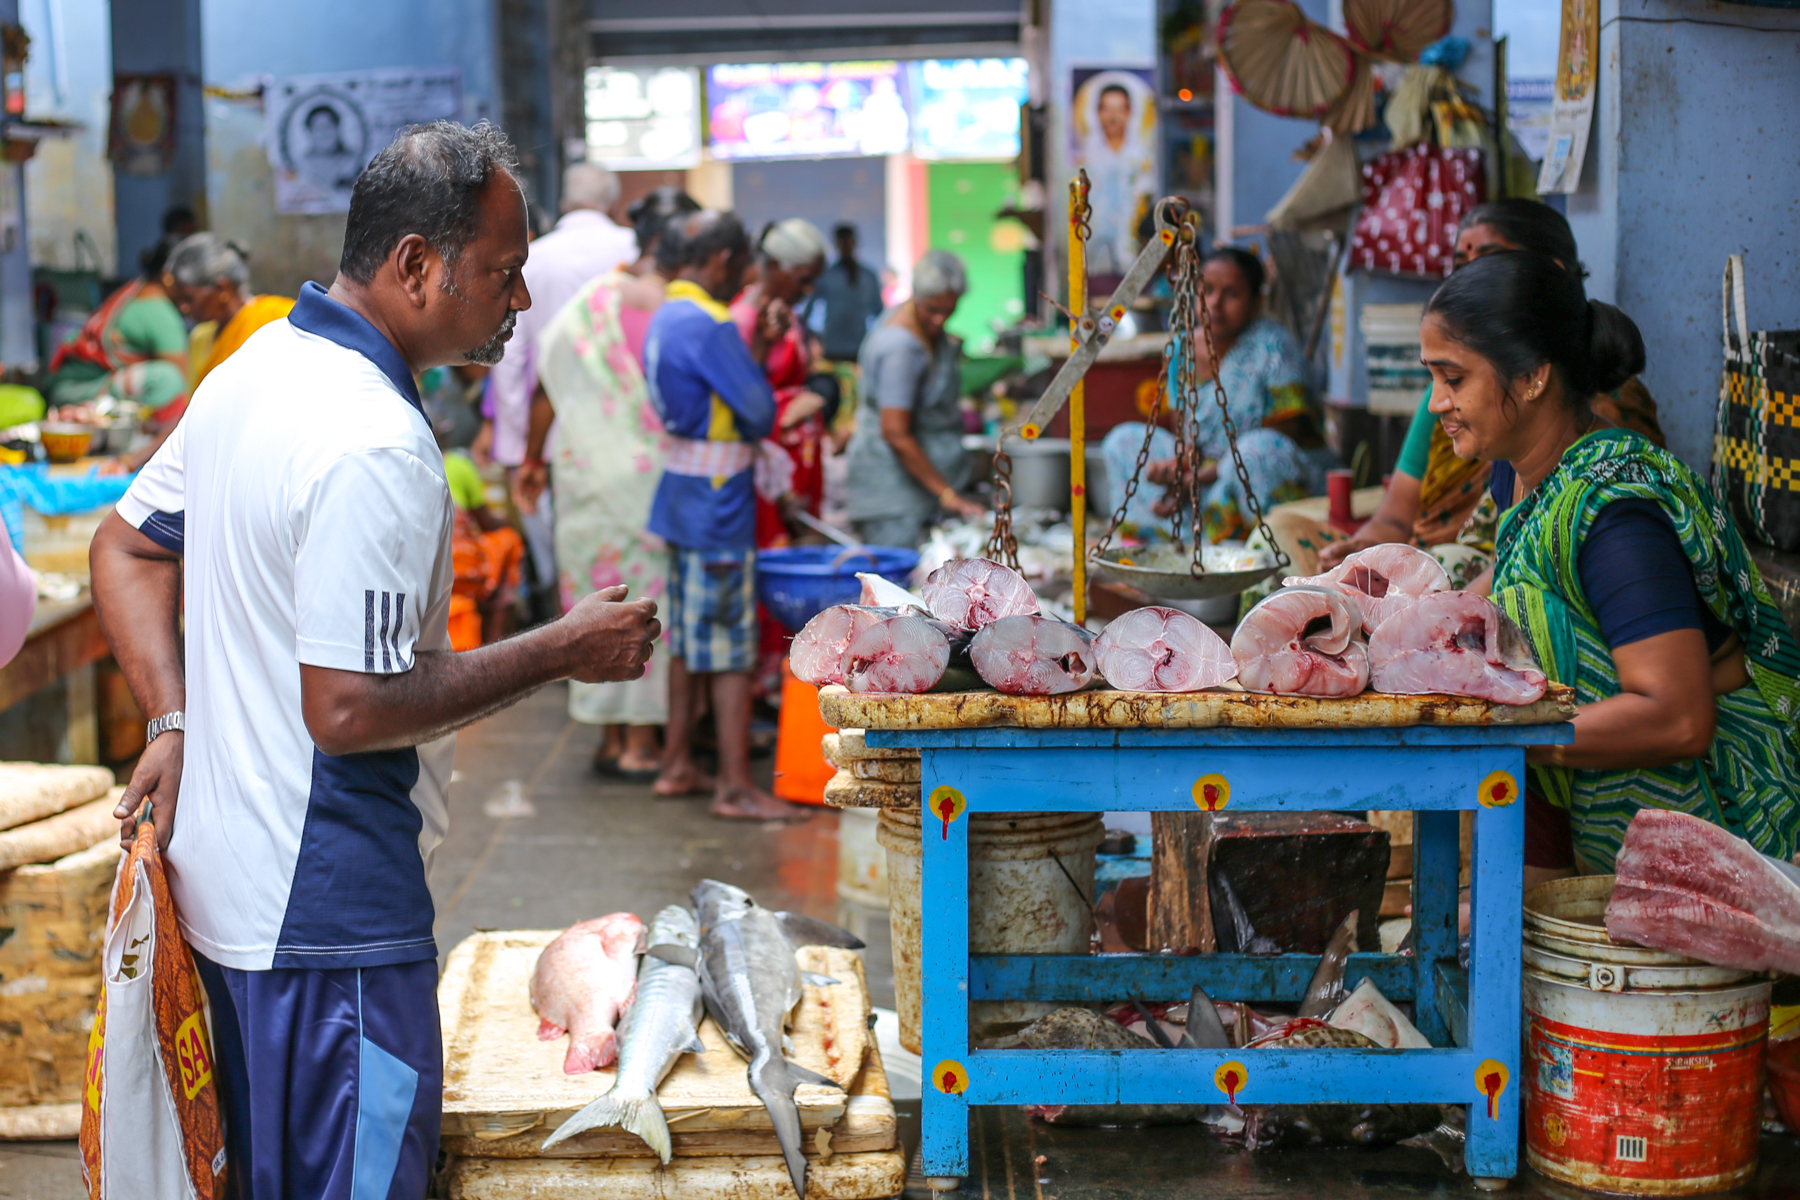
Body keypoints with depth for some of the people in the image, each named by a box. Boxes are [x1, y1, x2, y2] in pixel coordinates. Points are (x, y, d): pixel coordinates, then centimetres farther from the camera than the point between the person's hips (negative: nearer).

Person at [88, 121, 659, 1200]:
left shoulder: (251, 372, 8)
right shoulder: (377, 447, -24)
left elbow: (127, 546, 16)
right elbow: (349, 708, -26)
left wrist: (176, 721, 8)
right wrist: (561, 652, -17)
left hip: (225, 877, 10)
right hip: (328, 913, -10)